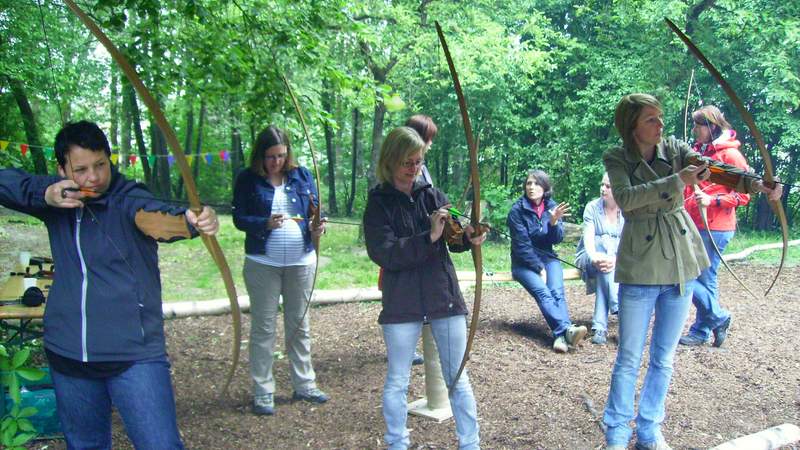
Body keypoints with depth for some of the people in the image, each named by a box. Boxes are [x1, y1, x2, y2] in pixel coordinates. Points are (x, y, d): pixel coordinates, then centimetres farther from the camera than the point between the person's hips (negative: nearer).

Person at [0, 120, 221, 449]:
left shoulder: (128, 200, -12)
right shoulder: (59, 200, 3)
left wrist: (194, 219, -56)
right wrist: (43, 193, -18)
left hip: (134, 356, -5)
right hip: (67, 357, 5)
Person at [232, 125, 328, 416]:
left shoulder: (301, 175, 5)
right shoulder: (247, 180, -2)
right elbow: (239, 218, -6)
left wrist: (317, 227, -15)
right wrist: (265, 224, -24)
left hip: (301, 261, 3)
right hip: (262, 263, -2)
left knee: (300, 325, 12)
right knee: (263, 327, 4)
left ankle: (304, 385, 23)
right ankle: (263, 392, 12)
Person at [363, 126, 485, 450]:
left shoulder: (432, 195, 5)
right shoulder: (378, 204, -5)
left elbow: (453, 238, -2)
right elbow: (383, 253, -16)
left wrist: (468, 238, -25)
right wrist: (429, 237, -24)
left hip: (444, 295, 3)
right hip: (402, 303, -2)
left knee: (458, 379, 10)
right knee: (397, 382, 11)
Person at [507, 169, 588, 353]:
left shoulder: (552, 207, 5)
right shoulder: (517, 210, -7)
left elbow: (557, 239, -2)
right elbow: (522, 245, -10)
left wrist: (554, 222, -22)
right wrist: (539, 269, -14)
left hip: (548, 258, 3)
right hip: (524, 263, -3)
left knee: (557, 291, -26)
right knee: (542, 291, -30)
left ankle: (560, 336, -44)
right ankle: (567, 330, -49)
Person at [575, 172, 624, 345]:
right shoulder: (592, 207, -4)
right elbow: (589, 239, -16)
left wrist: (617, 259, -33)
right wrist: (595, 258, -37)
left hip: (620, 263, 1)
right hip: (589, 259, -1)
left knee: (604, 271, -33)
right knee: (604, 240, -32)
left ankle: (600, 327, -35)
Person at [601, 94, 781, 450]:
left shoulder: (674, 149, 3)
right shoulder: (617, 159, -5)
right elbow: (624, 197, -23)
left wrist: (753, 182, -31)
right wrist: (676, 181, -28)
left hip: (680, 262, 4)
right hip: (640, 266, -4)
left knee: (664, 358, 12)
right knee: (629, 359, 3)